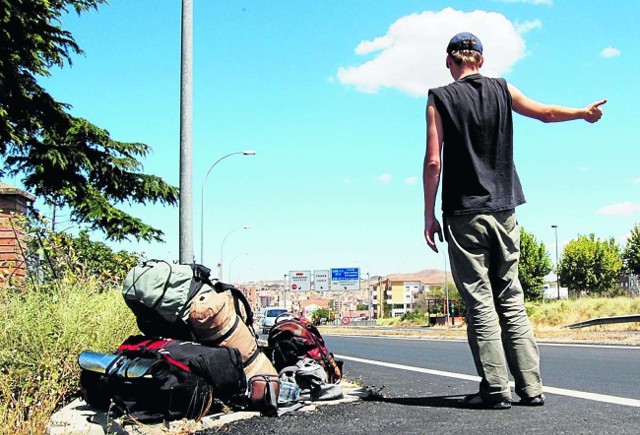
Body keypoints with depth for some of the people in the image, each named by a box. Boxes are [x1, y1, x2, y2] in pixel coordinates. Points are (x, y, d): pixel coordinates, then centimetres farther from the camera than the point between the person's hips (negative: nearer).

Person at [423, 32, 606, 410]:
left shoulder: (440, 99, -1)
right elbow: (547, 113, 21)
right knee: (512, 300, 8)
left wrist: (429, 215, -2)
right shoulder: (503, 90, 8)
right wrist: (585, 112, 40)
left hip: (463, 215, -3)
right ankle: (531, 387, 9)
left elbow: (434, 162, -7)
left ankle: (496, 389, -1)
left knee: (480, 303, -1)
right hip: (504, 210, 4)